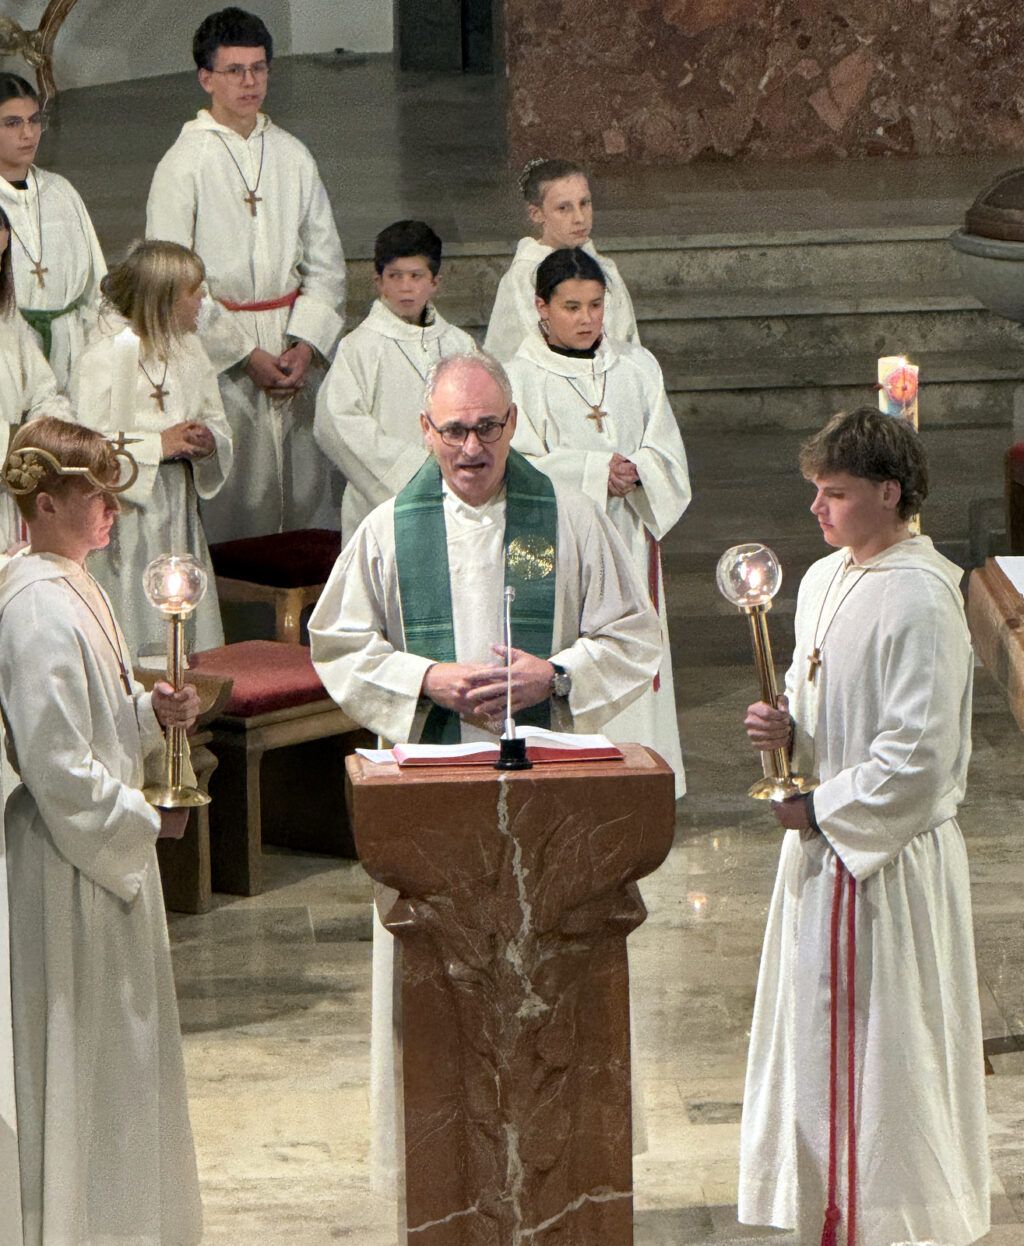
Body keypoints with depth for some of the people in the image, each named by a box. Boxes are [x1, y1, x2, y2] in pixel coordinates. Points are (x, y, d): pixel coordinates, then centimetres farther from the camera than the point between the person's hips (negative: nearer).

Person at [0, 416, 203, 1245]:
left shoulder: (72, 587, 8)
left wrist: (151, 712, 1)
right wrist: (145, 821, -13)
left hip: (110, 846, 10)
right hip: (73, 856, -10)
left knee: (124, 1043, 17)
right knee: (88, 1044, 0)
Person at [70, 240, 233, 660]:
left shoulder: (188, 348, 10)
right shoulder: (106, 355, -13)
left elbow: (217, 422, 17)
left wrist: (208, 442, -6)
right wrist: (159, 445, -18)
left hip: (180, 510, 7)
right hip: (126, 519, -7)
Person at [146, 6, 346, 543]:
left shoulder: (293, 157, 9)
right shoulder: (184, 163, -5)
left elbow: (325, 261, 11)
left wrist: (306, 343, -4)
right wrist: (245, 352, -11)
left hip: (292, 342, 4)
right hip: (215, 348, -4)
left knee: (307, 490, 3)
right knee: (234, 499, -5)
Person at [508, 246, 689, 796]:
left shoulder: (637, 367, 11)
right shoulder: (522, 378, -1)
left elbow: (668, 453, 7)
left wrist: (636, 472, -15)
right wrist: (596, 472, -17)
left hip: (628, 540, 4)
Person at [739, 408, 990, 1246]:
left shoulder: (919, 599, -19)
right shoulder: (825, 580, 8)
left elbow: (919, 752, -22)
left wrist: (821, 809, -15)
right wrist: (784, 729, -2)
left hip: (889, 860, -9)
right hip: (825, 842, 9)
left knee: (883, 1045, 1)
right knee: (822, 1037, 15)